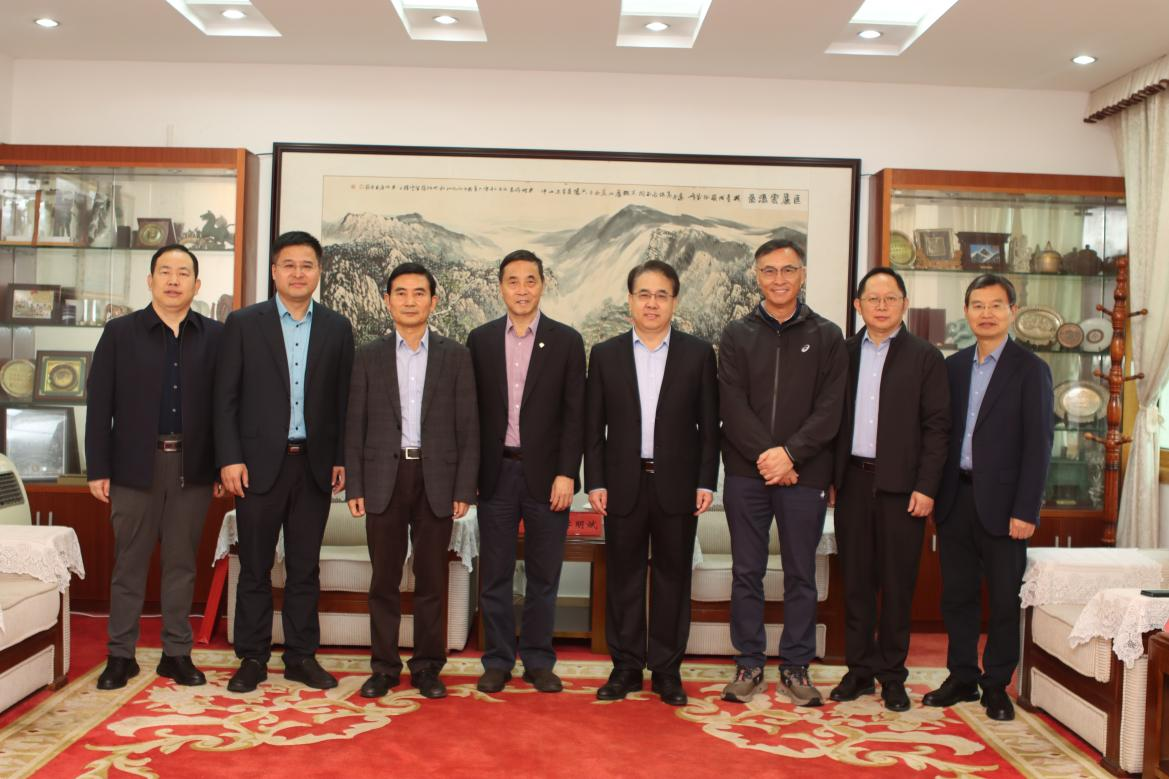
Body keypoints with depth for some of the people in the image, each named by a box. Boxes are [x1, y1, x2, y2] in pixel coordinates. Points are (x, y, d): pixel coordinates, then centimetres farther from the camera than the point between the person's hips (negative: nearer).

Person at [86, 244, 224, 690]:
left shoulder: (215, 336, 4)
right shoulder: (120, 332, 3)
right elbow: (99, 405, 1)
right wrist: (98, 468, -4)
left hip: (192, 466, 1)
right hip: (135, 465, 0)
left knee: (181, 564, 9)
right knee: (129, 564, 7)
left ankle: (177, 653, 18)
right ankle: (121, 654, 17)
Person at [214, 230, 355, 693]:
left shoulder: (337, 329, 8)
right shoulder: (243, 323, 3)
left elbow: (343, 399, 8)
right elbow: (226, 397, 0)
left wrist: (341, 459, 2)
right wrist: (229, 458, -7)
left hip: (314, 464, 2)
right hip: (259, 462, -1)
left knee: (305, 567, 8)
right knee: (255, 567, 6)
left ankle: (301, 656, 18)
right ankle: (252, 658, 17)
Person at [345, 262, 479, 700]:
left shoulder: (455, 356, 5)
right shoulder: (369, 356, 7)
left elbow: (467, 427, 2)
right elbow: (355, 426, 6)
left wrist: (464, 488, -4)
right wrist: (354, 486, -1)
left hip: (436, 478, 0)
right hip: (384, 477, 1)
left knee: (432, 578, 5)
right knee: (384, 578, 5)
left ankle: (427, 666, 16)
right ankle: (384, 667, 16)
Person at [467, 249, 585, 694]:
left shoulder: (566, 341, 2)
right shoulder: (480, 340, 7)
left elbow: (574, 413, -1)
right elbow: (472, 409, 7)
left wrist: (566, 473, -8)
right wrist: (468, 471, 1)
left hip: (546, 473, -1)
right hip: (495, 472, 1)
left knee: (544, 575, 7)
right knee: (494, 574, 6)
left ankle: (538, 661, 19)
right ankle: (497, 661, 18)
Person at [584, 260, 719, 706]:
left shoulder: (698, 354, 3)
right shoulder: (605, 355, 5)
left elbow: (709, 426, 3)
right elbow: (594, 427, 5)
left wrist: (706, 482, -4)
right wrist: (595, 482, -2)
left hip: (677, 484, 0)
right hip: (624, 485, 1)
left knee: (673, 578, 6)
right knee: (623, 578, 7)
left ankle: (667, 669, 17)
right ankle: (626, 667, 19)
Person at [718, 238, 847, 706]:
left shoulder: (826, 337, 5)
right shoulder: (737, 335, 6)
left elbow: (829, 409, -3)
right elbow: (732, 405, -3)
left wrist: (789, 453, -15)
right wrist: (765, 455, -14)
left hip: (805, 474, 0)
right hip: (746, 473, 1)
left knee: (801, 574, 7)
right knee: (746, 572, 6)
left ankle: (796, 666, 19)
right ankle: (749, 664, 18)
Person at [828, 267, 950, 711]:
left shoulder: (924, 357, 2)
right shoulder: (843, 353, 10)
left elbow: (936, 426, -2)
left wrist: (926, 487, -9)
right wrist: (829, 477, 1)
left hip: (900, 485, -2)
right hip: (852, 481, 3)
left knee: (897, 584, 4)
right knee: (855, 581, 8)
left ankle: (892, 676, 16)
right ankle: (860, 670, 19)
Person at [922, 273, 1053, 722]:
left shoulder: (1030, 369, -2)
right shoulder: (953, 367, 11)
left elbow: (1038, 444, -7)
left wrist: (1025, 511, -13)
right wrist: (932, 492, 3)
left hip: (1001, 502, -4)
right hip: (955, 499, 4)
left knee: (1004, 597, 5)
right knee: (957, 594, 10)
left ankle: (996, 685, 18)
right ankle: (962, 677, 23)